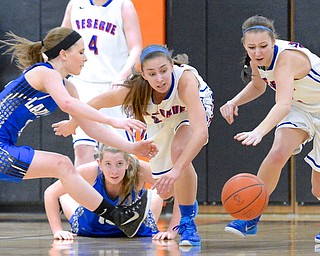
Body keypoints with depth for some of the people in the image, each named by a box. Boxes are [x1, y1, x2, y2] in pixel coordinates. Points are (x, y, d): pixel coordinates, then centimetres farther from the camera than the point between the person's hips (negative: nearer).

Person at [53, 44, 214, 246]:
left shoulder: (185, 79, -45)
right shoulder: (136, 90, -35)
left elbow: (201, 132, -54)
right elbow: (97, 103, -16)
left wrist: (177, 170, -63)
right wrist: (72, 124, 0)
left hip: (197, 106, -4)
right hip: (162, 120, 4)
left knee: (179, 150, -36)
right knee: (164, 190, 9)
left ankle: (188, 223, -20)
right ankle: (188, 202, 48)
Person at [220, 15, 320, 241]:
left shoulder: (286, 58, -39)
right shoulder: (257, 58, -15)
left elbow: (283, 104, -55)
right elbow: (258, 86, 8)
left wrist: (258, 132, -71)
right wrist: (235, 102, -11)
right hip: (300, 107, 5)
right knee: (278, 153, -25)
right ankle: (251, 217, -14)